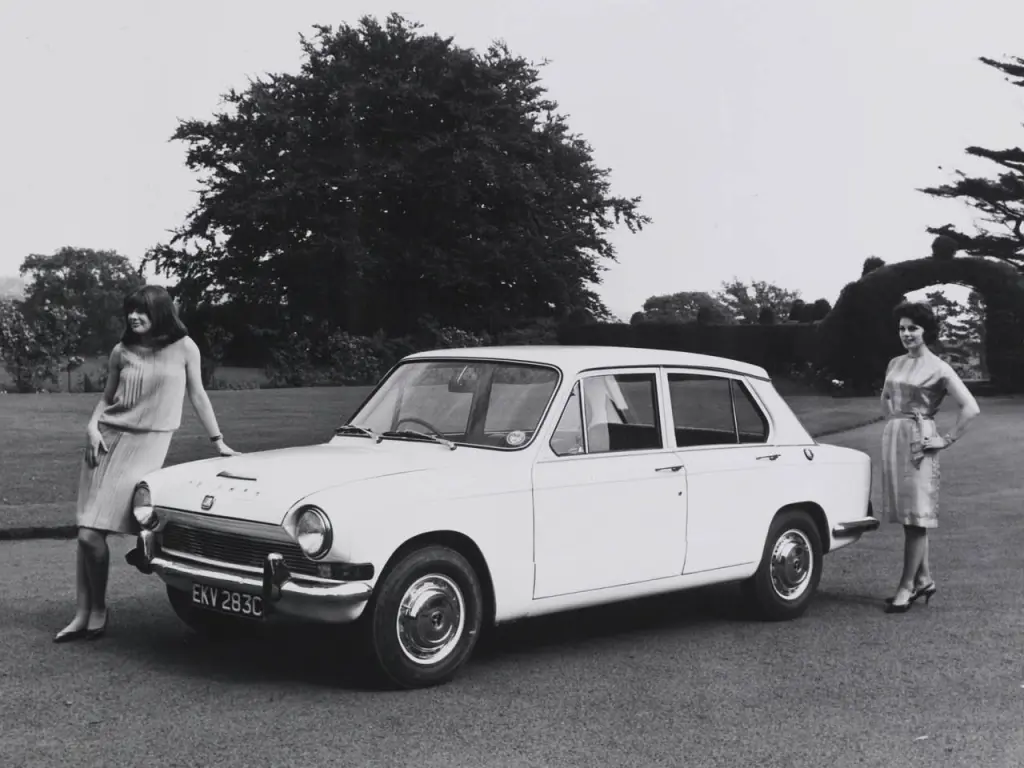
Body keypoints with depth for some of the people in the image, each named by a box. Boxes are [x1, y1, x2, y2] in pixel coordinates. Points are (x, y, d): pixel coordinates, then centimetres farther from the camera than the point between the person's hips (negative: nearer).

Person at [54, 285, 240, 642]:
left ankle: (97, 610, 4)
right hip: (107, 438, 4)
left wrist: (219, 442, 9)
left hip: (148, 443, -4)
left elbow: (197, 395, 8)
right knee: (87, 533, -3)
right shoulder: (121, 352, 8)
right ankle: (84, 613, 6)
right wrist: (92, 426, 0)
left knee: (94, 533, -14)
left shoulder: (183, 348, 1)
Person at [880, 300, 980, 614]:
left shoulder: (938, 369, -7)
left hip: (919, 441, -7)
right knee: (906, 514, 10)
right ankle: (924, 578, 20)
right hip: (892, 438, 7)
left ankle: (907, 586, -4)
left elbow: (971, 408, -11)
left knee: (916, 516, -5)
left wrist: (947, 440, -12)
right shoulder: (895, 364, 12)